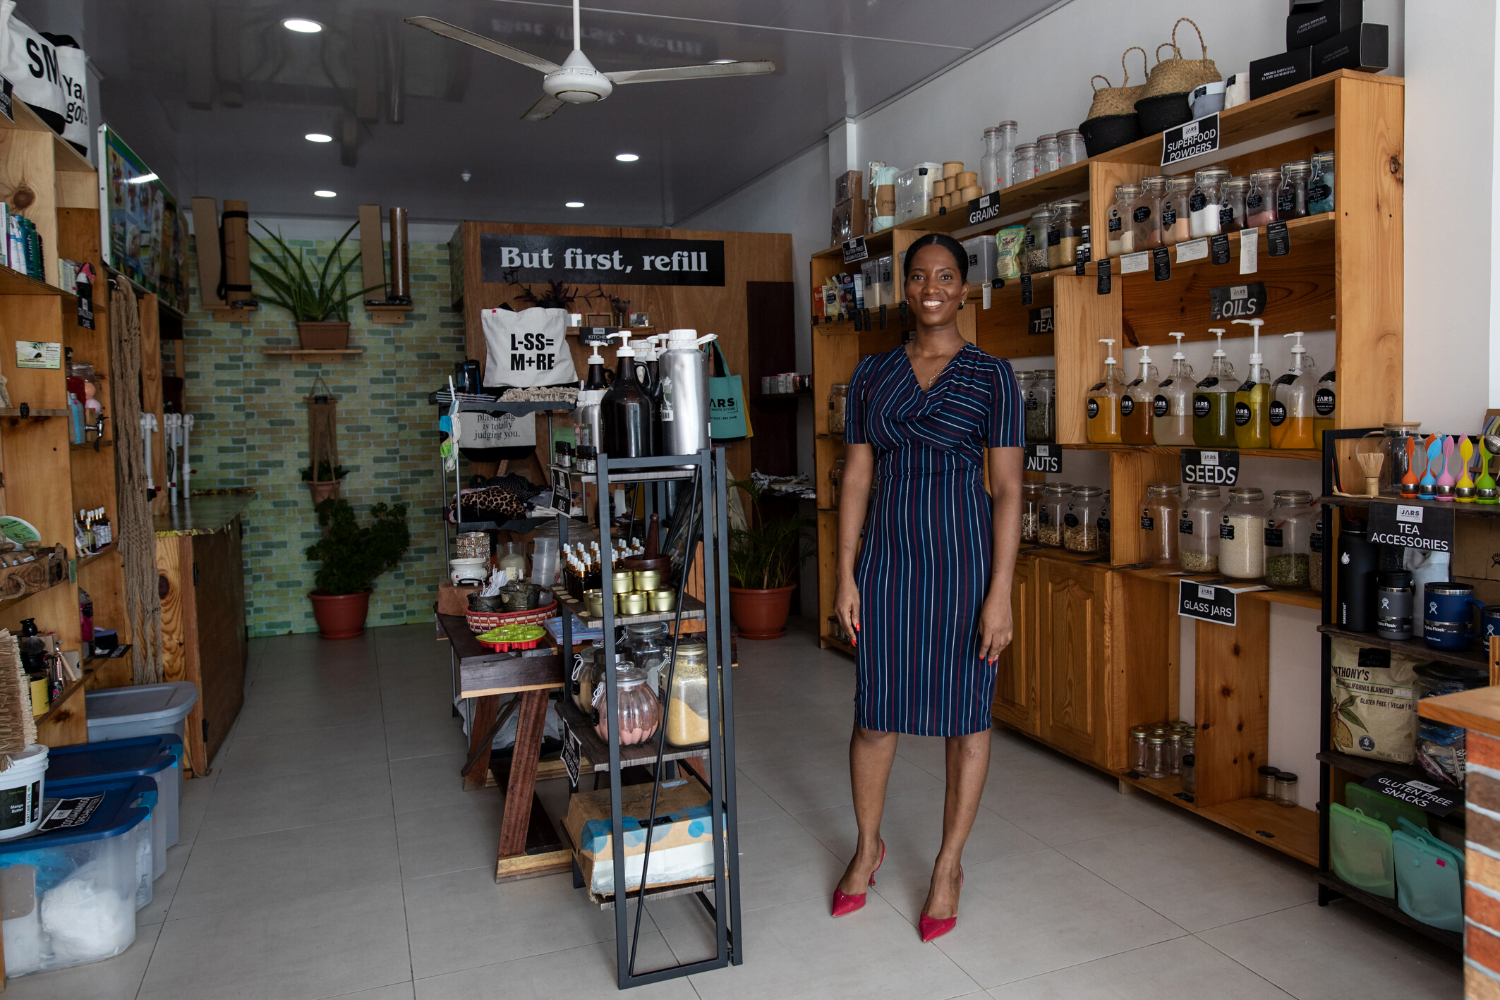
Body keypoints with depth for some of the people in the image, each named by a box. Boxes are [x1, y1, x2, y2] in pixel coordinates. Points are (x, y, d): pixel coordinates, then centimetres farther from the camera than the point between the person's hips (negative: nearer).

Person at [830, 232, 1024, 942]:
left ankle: (949, 864, 28)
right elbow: (856, 477, 5)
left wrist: (999, 593, -11)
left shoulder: (991, 376, -2)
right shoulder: (871, 374, 6)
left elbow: (1007, 490, -5)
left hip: (965, 556, -2)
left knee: (965, 715, 8)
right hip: (889, 556, 2)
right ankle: (868, 845, 34)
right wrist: (846, 576, 0)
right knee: (875, 713, 9)